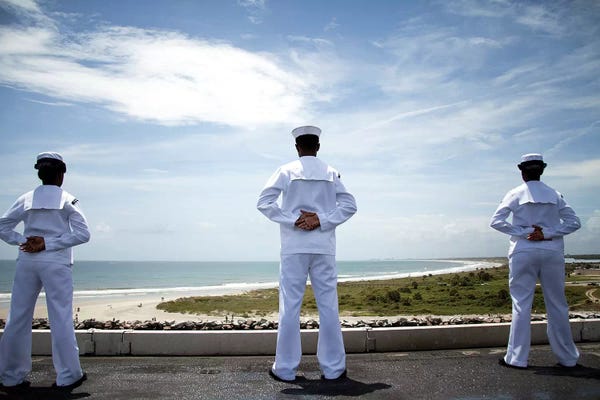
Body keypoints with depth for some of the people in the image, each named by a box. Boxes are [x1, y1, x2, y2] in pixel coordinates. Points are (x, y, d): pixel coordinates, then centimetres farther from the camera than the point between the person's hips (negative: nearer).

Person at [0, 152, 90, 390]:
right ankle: (68, 376, 8)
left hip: (27, 262, 4)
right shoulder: (67, 200, -1)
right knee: (60, 319, 1)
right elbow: (83, 234, -10)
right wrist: (48, 243, -9)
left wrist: (22, 241, -2)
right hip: (56, 263, -3)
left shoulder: (26, 199, 8)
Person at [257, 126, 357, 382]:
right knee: (328, 306, 6)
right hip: (324, 248, 2)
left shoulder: (286, 171, 1)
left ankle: (285, 369, 10)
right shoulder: (330, 173, 8)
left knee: (290, 306, 3)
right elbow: (349, 205, 0)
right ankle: (333, 368, 12)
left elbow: (264, 202, -9)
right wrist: (321, 221, -7)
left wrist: (292, 221, -9)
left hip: (294, 248, -1)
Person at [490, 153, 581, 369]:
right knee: (557, 305, 11)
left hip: (523, 253, -2)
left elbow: (496, 221, -10)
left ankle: (517, 357, 3)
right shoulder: (555, 195, 7)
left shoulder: (515, 195, -1)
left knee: (521, 304, 1)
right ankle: (567, 357, 21)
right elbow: (574, 222, 2)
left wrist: (524, 233, -9)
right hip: (552, 253, 3)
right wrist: (547, 233, -8)